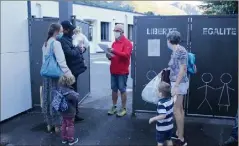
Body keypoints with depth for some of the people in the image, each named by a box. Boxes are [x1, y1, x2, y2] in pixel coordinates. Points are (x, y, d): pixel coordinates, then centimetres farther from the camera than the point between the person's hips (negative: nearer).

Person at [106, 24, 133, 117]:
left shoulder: (127, 43, -7)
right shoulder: (114, 43, 16)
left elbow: (126, 55, -20)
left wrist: (114, 51, -27)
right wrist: (109, 56, 0)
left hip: (122, 71, -7)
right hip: (113, 71, 7)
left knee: (122, 90, -1)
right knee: (114, 89, 10)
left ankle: (124, 109, 8)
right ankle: (114, 107, 19)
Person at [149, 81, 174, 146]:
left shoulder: (161, 103, -29)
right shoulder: (171, 99, -6)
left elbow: (163, 116, -35)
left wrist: (153, 119, -24)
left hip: (162, 127, -7)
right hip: (170, 125, 7)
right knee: (169, 140, 21)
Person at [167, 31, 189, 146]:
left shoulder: (180, 50, -18)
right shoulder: (175, 51, 10)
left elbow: (183, 69, -22)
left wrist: (175, 86, -25)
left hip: (179, 83, -10)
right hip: (177, 83, 10)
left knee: (176, 110, -6)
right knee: (179, 108, 15)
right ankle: (178, 133, 27)